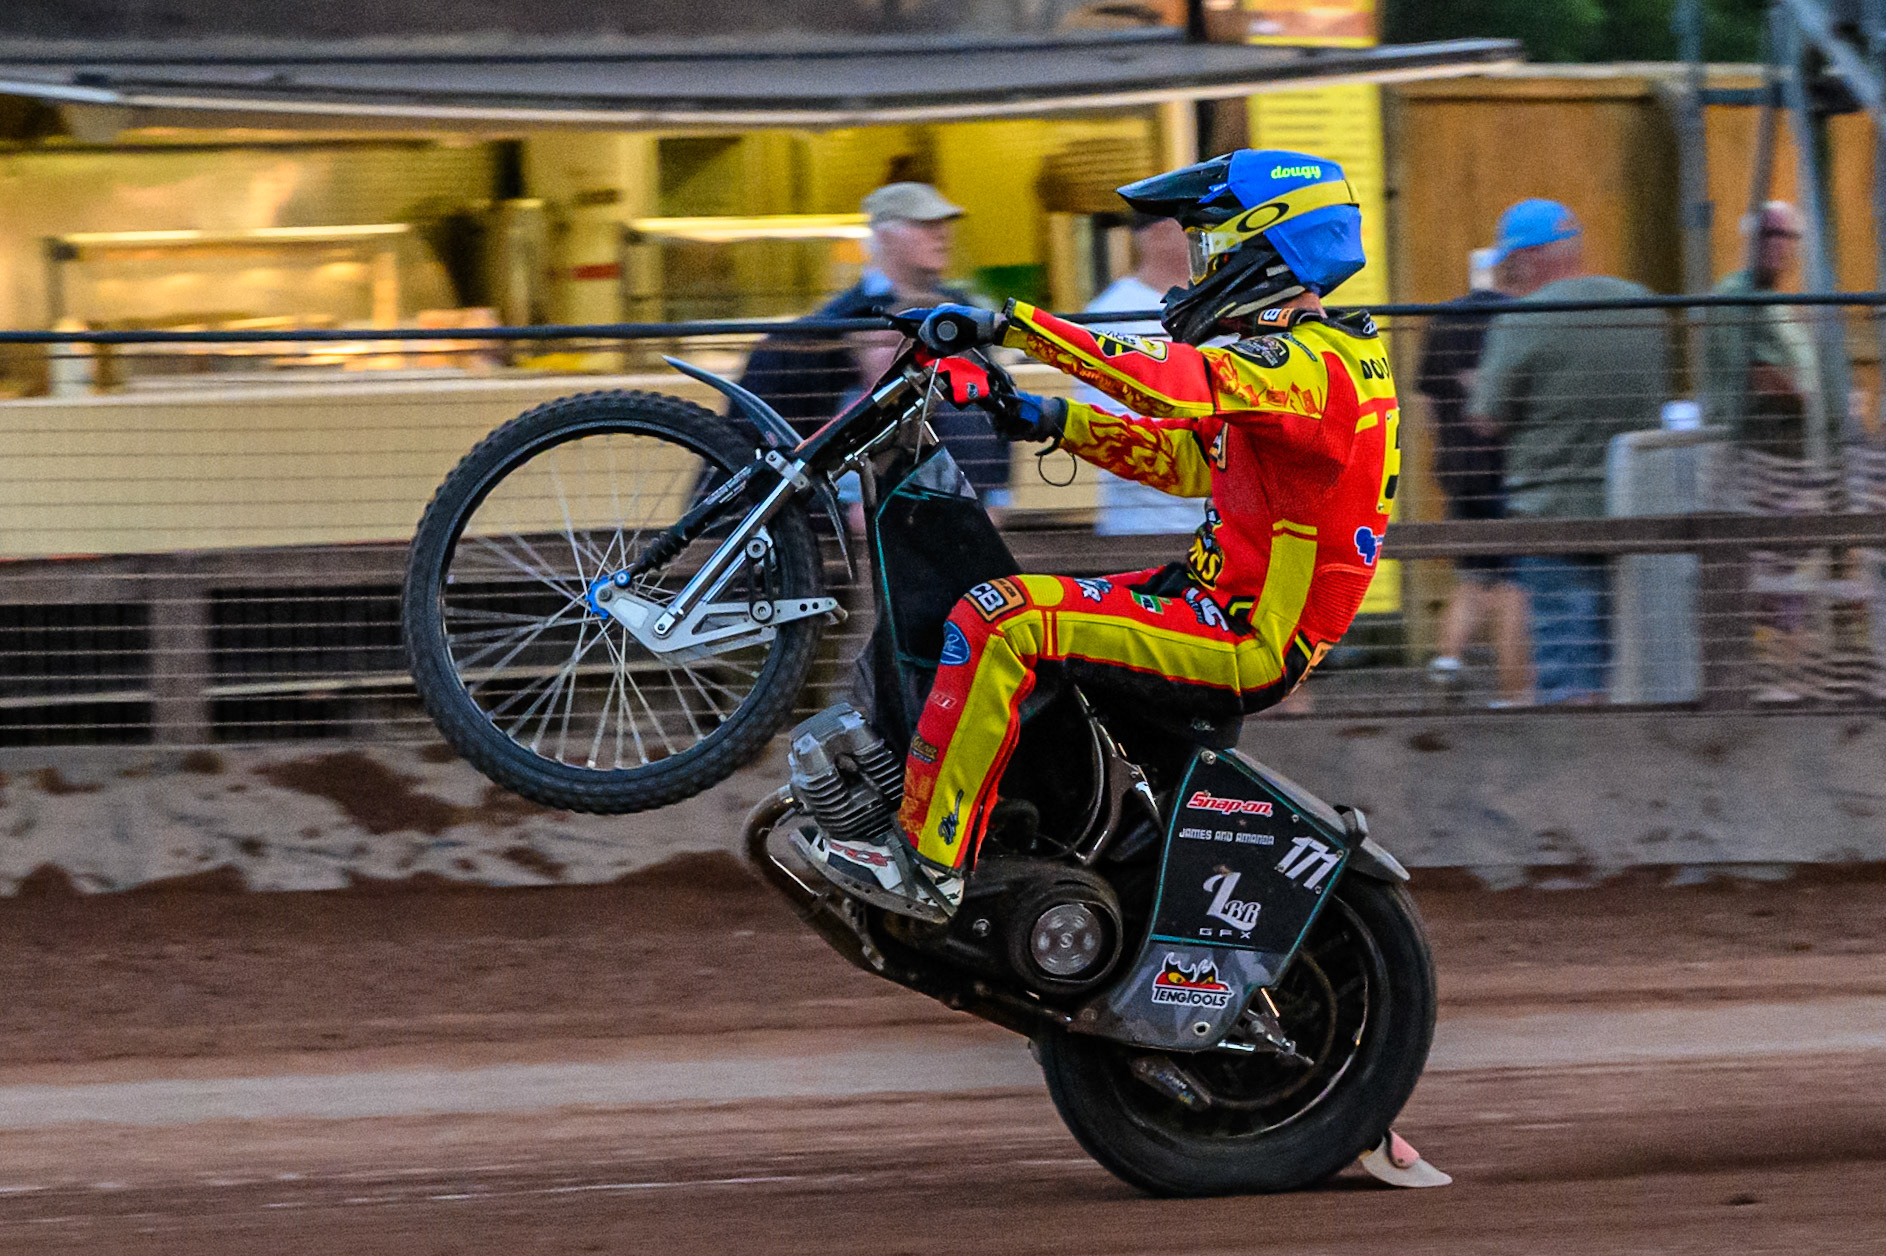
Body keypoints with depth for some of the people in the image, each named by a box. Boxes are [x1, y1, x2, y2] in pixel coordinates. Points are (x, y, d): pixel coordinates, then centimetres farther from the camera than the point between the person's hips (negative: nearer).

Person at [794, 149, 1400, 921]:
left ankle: (927, 861, -22)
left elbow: (1174, 382, -34)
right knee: (1014, 607, 22)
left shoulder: (1306, 363, -18)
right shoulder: (1320, 355, 15)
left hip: (1246, 642, -11)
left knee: (1000, 621, -22)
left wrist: (1014, 326, -33)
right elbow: (1188, 456, 21)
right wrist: (1060, 423, 9)